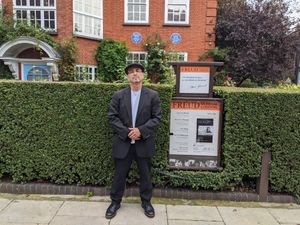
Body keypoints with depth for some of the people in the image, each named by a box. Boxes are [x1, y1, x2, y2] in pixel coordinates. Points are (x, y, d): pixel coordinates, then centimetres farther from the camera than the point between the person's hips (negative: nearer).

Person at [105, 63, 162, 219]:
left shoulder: (153, 95, -1)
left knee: (145, 174, 12)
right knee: (119, 174, 11)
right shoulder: (118, 95, 1)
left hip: (144, 143, 0)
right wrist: (126, 132, -14)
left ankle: (146, 202, 31)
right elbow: (112, 117, -2)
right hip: (123, 142, 0)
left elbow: (157, 117, -4)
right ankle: (115, 202, 30)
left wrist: (141, 130, -16)